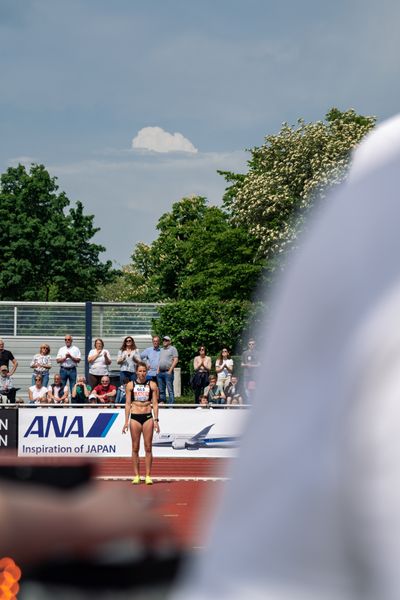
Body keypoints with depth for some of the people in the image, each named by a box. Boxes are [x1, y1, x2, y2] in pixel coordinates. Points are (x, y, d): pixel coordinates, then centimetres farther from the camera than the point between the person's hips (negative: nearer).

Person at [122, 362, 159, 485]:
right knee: (135, 448, 2)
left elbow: (155, 403, 5)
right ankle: (136, 475, 6)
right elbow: (128, 404, 5)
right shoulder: (130, 385, 5)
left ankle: (148, 476, 1)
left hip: (148, 417, 0)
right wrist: (126, 421, 0)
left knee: (148, 447, -1)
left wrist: (156, 420, -3)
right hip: (135, 417, 0)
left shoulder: (152, 385, 5)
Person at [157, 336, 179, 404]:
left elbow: (176, 360, -7)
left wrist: (170, 370, -13)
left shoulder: (172, 349, 1)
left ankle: (171, 404, -10)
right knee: (161, 390, 7)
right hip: (160, 372, 7)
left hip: (168, 372, -7)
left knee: (170, 390, -9)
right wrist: (158, 370, 11)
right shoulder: (161, 350, 22)